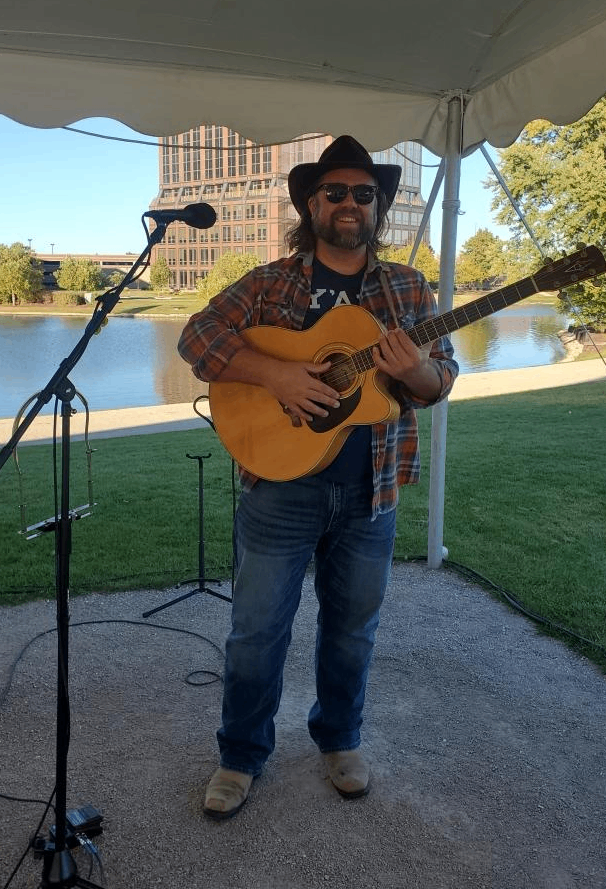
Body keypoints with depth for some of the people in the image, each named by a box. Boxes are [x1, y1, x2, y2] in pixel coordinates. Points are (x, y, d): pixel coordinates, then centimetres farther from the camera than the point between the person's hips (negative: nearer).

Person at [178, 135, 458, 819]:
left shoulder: (409, 290, 6)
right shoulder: (269, 284, 0)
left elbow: (444, 375, 5)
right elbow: (198, 336, -9)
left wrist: (418, 371, -20)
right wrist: (274, 373, -24)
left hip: (370, 493, 2)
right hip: (280, 485, -2)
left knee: (353, 627, 16)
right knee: (257, 630, 7)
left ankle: (339, 738, 40)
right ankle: (242, 755, 29)